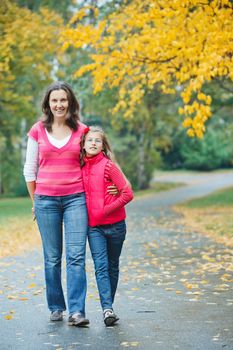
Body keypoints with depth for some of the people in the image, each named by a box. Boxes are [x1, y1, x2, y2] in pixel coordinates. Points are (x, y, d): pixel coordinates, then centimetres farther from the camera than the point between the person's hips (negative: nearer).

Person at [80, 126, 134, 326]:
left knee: (113, 266, 10)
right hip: (93, 226, 2)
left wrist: (107, 209, -13)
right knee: (101, 267, -8)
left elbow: (128, 193, -11)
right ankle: (107, 309, -13)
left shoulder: (108, 165, -8)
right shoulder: (80, 168, 5)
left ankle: (109, 305, 22)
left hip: (114, 225, -2)